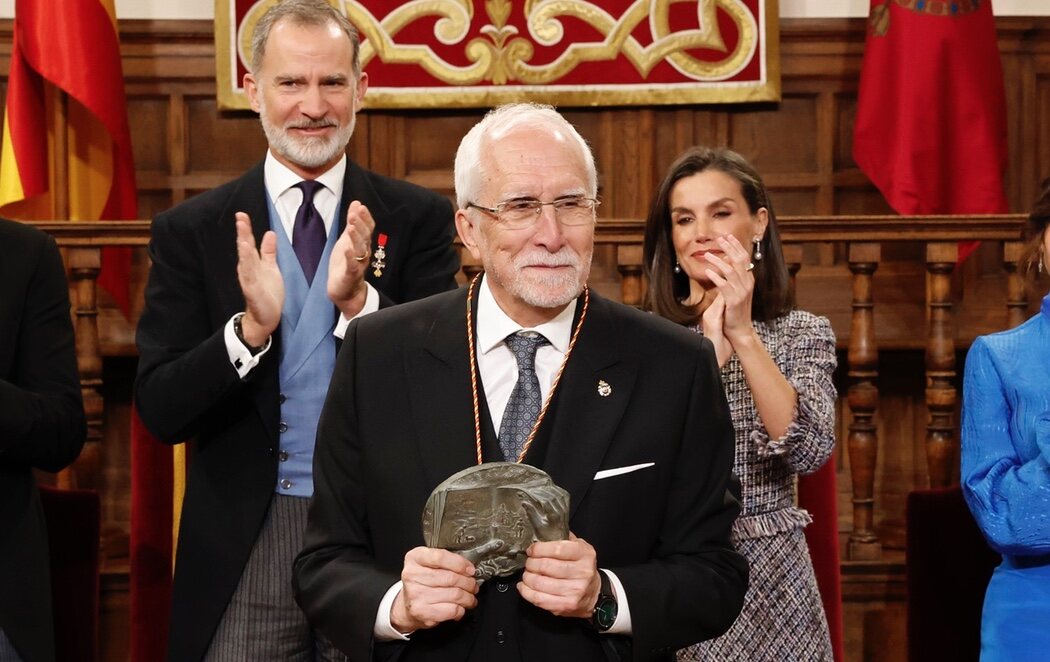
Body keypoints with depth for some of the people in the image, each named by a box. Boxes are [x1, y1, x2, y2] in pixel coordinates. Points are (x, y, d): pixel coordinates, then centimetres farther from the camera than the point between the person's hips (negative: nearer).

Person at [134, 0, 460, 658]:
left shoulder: (419, 218, 0)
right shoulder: (191, 231, 1)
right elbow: (160, 409, -5)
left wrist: (358, 301, -22)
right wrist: (251, 327, -22)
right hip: (243, 547, 0)